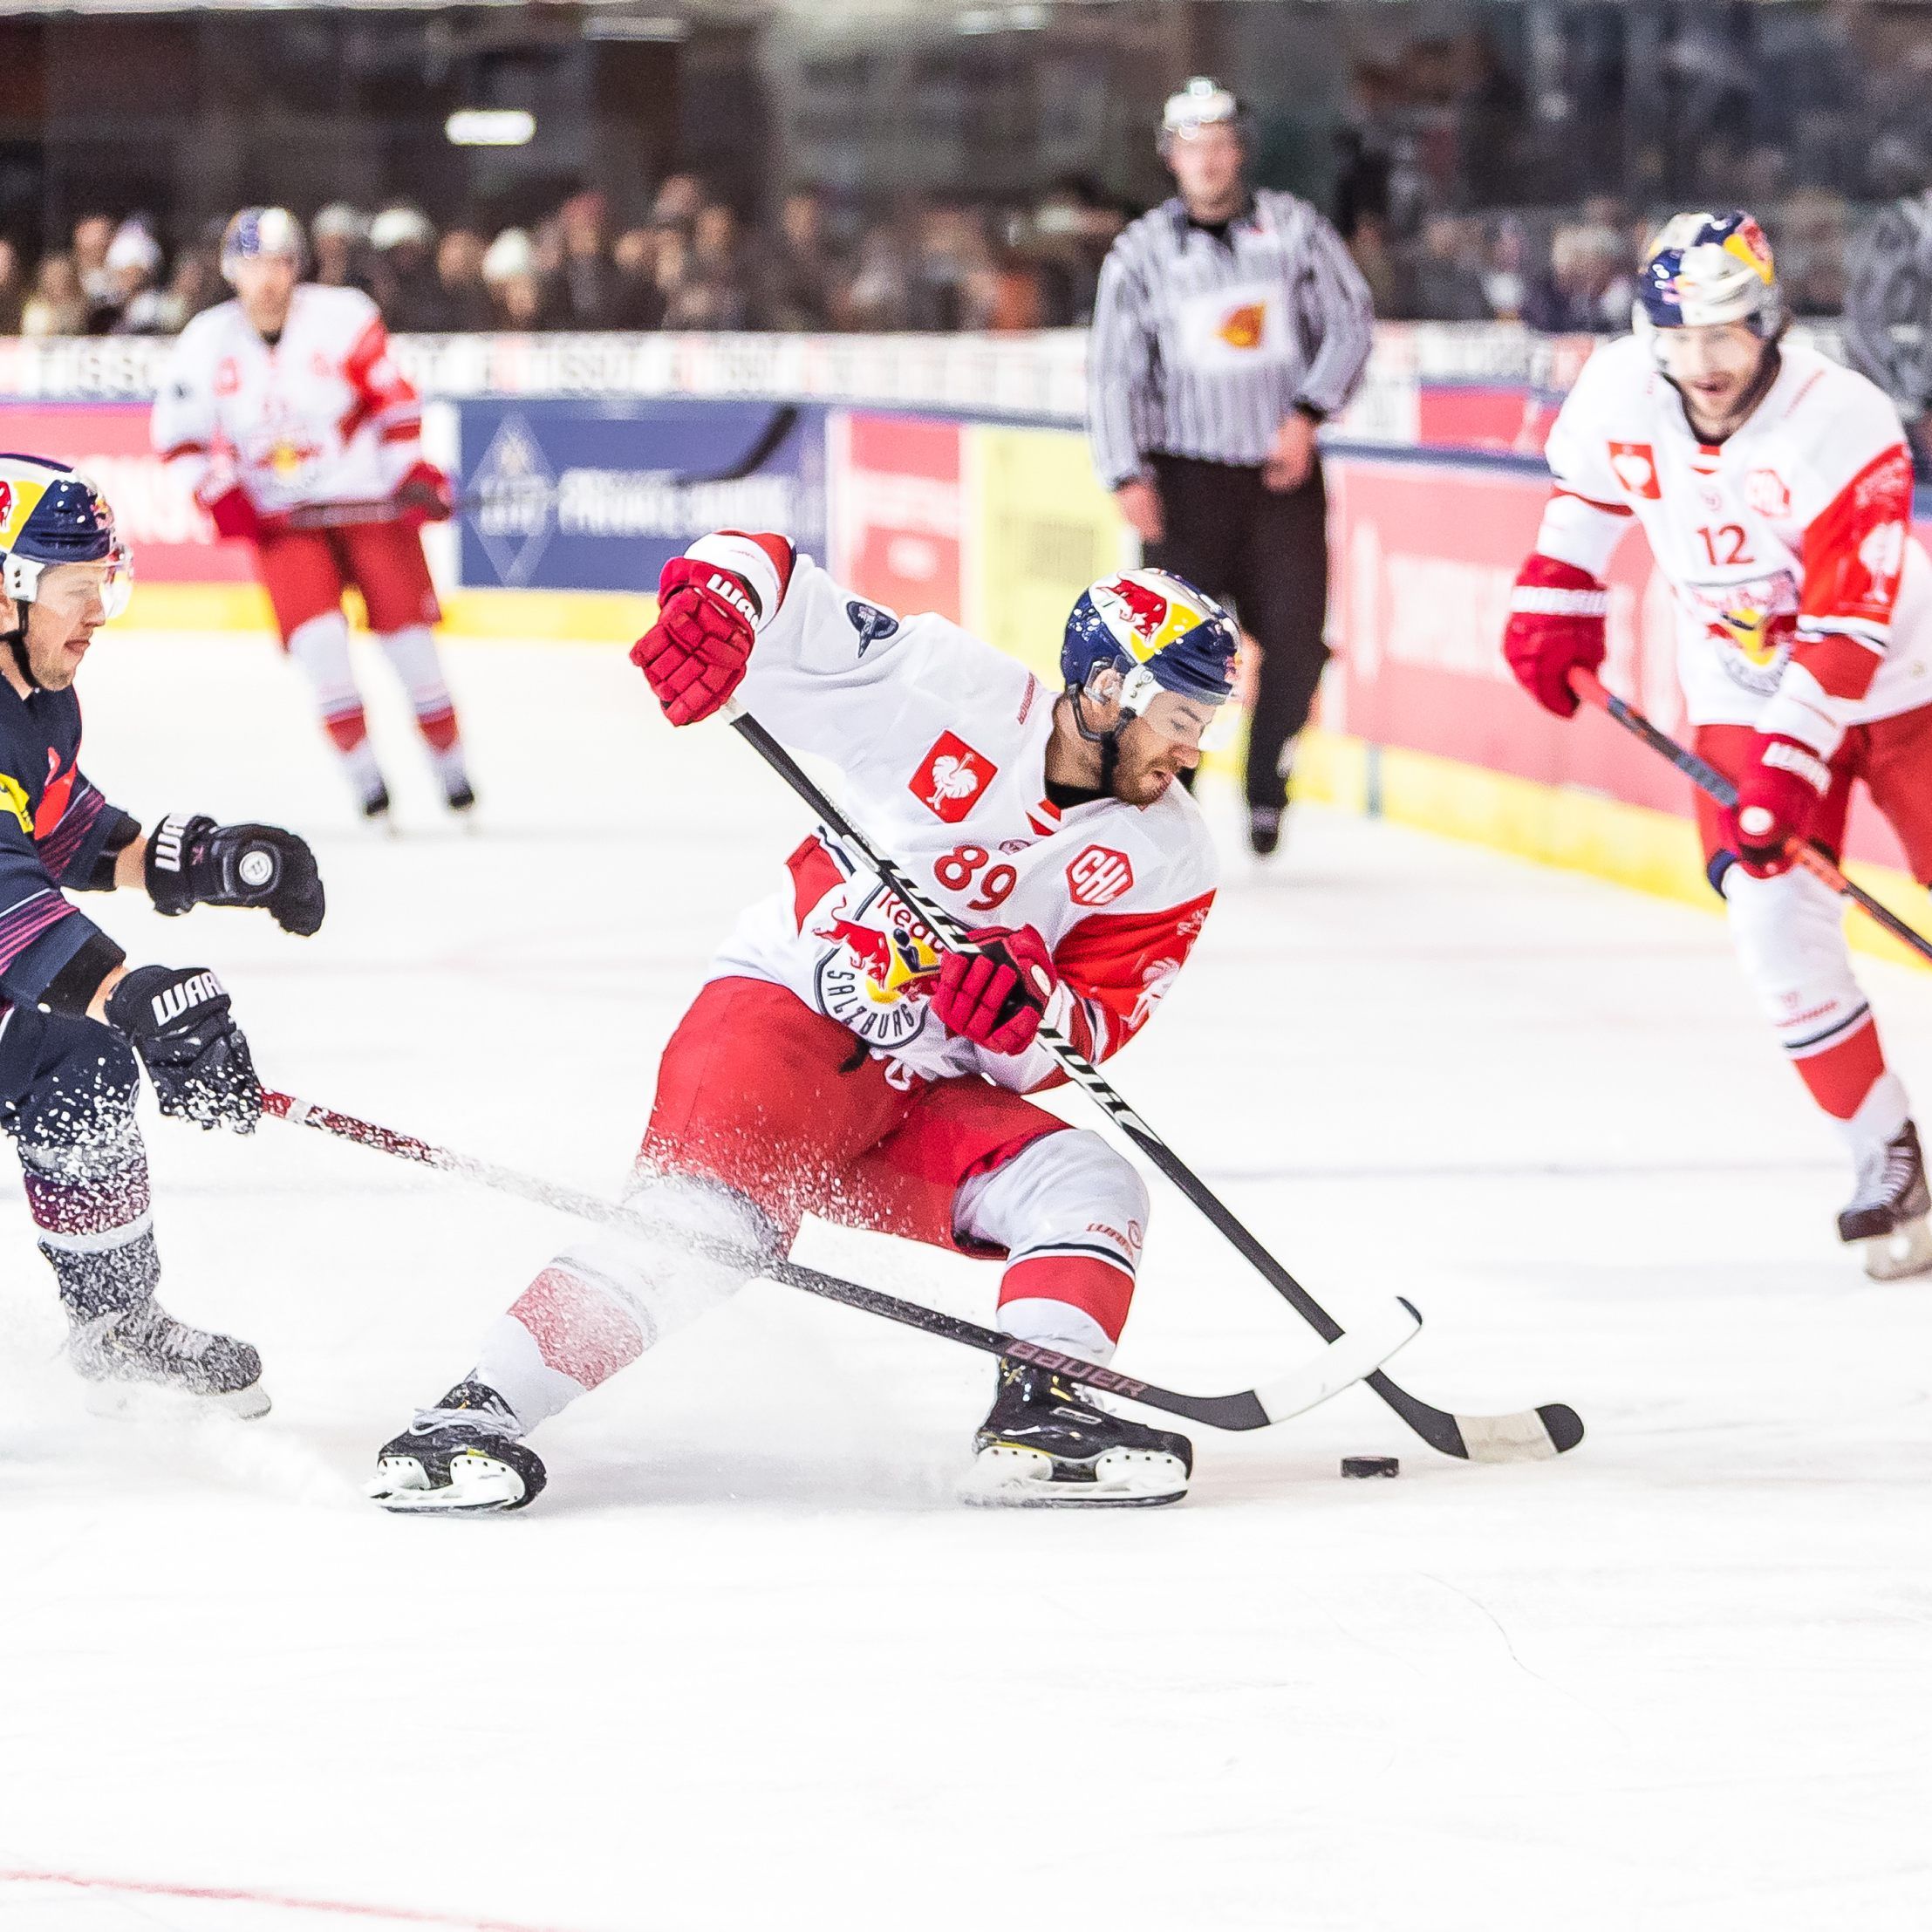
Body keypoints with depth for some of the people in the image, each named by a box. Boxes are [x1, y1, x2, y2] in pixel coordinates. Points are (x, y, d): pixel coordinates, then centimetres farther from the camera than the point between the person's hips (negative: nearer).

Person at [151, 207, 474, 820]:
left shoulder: (343, 317, -10)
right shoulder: (207, 343, -5)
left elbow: (391, 397, -3)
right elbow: (178, 431, 5)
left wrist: (415, 471, -10)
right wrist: (220, 494, -5)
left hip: (368, 493, -1)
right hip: (281, 514, 1)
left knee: (404, 623, 1)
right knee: (316, 631, -16)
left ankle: (448, 756, 16)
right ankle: (360, 763, -8)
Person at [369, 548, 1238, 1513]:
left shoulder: (1166, 864, 0)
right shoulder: (948, 690, -10)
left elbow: (1086, 1037, -4)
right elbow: (770, 577, -7)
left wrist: (1028, 1010, -28)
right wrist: (718, 592, -31)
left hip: (932, 1098, 5)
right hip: (789, 1006, -5)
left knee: (1089, 1189, -15)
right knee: (715, 1212, -28)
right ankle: (475, 1416, -29)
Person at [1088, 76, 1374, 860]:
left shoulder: (1294, 228, 3)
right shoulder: (1140, 252, 1)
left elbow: (1349, 321, 5)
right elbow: (1114, 370, 0)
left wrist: (1307, 414, -8)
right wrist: (1127, 475, -10)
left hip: (1284, 470, 1)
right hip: (1186, 471, -1)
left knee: (1296, 639, -3)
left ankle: (1265, 787, 16)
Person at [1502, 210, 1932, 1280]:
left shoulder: (1844, 423, -28)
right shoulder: (1620, 390, -13)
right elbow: (1584, 481, 13)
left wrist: (1791, 765, -36)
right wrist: (1554, 597, 9)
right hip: (1743, 697, 3)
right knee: (1778, 927, -10)